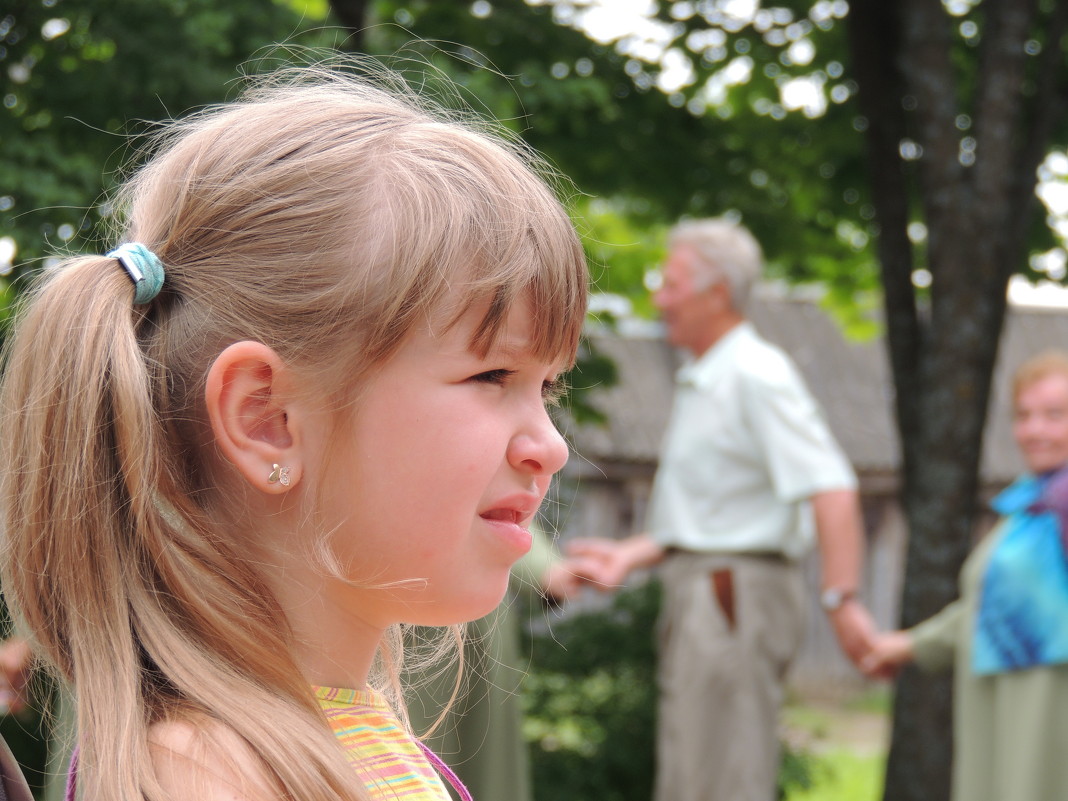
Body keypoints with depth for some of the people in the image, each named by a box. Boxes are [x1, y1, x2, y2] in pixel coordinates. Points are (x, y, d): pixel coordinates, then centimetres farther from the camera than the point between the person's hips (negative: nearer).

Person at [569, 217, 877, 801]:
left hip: (734, 596, -11)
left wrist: (841, 598, -29)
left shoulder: (757, 375, -13)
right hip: (699, 598, 11)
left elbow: (831, 490, -23)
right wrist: (630, 553, 14)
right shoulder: (700, 382, 19)